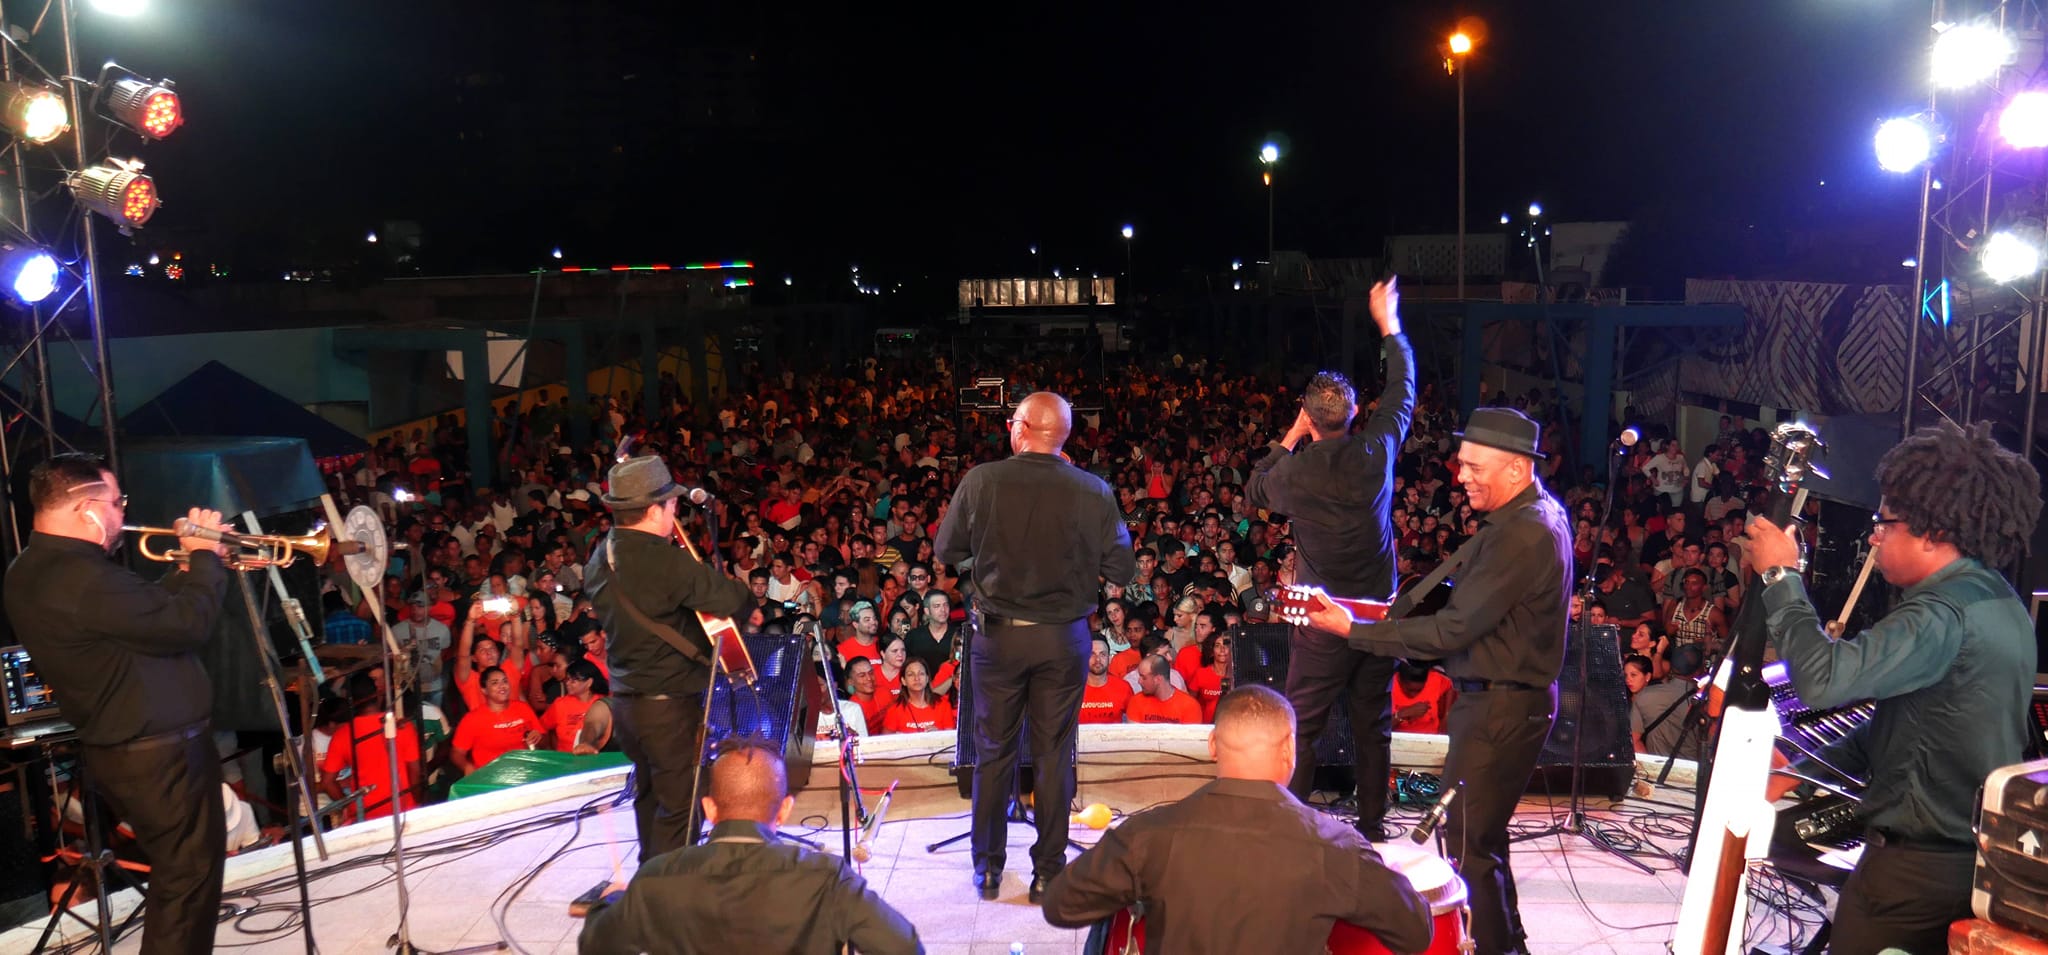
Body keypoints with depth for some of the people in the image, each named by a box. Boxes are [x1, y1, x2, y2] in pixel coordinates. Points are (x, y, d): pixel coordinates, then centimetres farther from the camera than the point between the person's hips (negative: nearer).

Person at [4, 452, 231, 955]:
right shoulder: (82, 577, -27)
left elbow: (147, 609, 14)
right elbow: (187, 625, -23)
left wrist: (188, 570, 8)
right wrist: (205, 559, -9)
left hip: (120, 749, 10)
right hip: (158, 754, -10)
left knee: (175, 875, 22)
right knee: (188, 879, 2)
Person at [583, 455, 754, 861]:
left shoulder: (600, 558, 4)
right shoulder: (666, 560, -23)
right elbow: (732, 599, -20)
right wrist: (735, 588, 2)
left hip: (624, 699, 9)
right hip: (669, 704, -9)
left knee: (649, 794, 23)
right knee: (680, 804, 3)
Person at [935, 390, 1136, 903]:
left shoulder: (980, 481, -10)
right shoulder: (1092, 491, -10)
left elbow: (947, 550, 1)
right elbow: (1122, 568, -5)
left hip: (998, 633, 0)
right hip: (1064, 638, 0)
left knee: (993, 750, 14)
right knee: (1054, 754, 11)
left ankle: (988, 866, 24)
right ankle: (1048, 870, 20)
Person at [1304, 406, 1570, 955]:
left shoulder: (1522, 536, -24)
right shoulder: (1541, 513, 9)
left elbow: (1453, 630, -25)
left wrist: (1354, 629, -20)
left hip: (1500, 708, -11)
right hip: (1518, 697, 11)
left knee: (1467, 843, -2)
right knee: (1483, 832, 22)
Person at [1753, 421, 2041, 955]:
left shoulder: (1944, 614, -23)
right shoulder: (1998, 602, 10)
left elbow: (1823, 681, -35)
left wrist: (1780, 576, -23)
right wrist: (1803, 771, 14)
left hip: (1918, 865, -9)